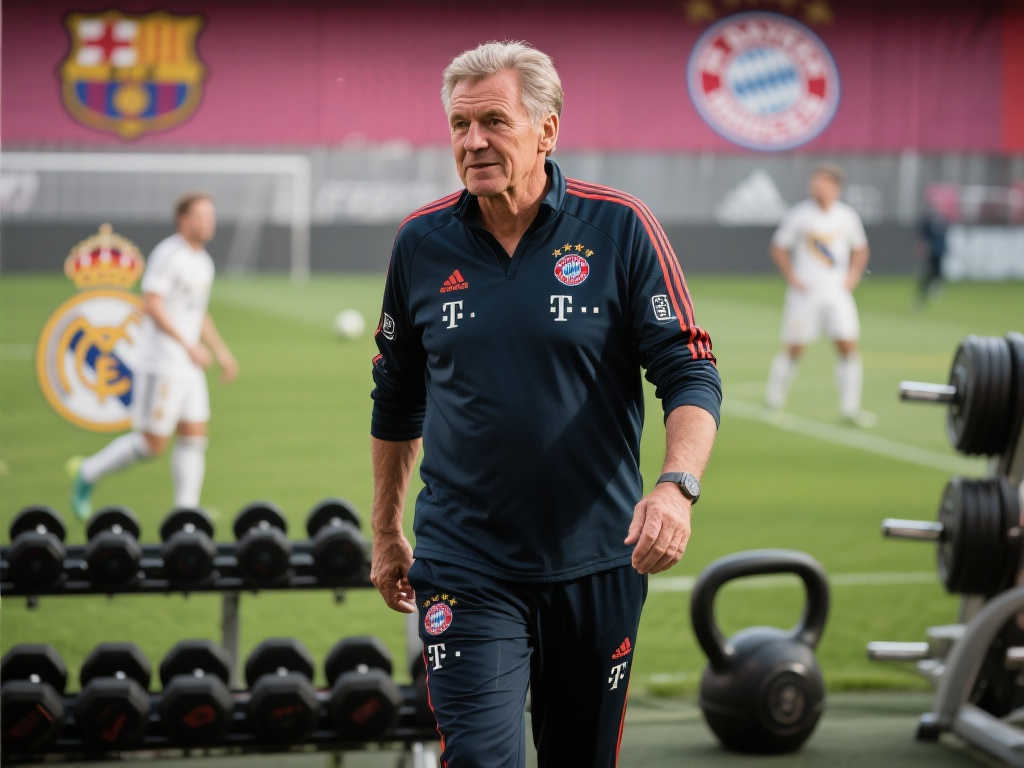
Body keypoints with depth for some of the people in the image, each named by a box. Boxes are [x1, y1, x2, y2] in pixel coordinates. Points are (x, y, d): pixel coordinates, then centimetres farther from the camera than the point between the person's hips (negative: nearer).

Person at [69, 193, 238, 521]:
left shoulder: (202, 261, 15)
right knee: (152, 443, -4)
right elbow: (151, 306, -21)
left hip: (188, 365, 9)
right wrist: (189, 345, -25)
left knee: (194, 437, 2)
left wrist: (221, 351, 18)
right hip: (160, 363, -9)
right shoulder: (168, 254, -14)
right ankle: (88, 474, 13)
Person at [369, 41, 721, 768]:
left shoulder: (621, 229, -6)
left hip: (598, 563, 0)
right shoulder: (421, 243, 1)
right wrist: (387, 531, 18)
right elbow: (397, 401, 14)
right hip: (465, 566, 0)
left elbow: (691, 374, -8)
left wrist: (677, 485, -25)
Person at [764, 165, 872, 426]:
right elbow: (778, 247, 3)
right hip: (805, 293, -3)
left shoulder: (847, 216, 5)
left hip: (837, 293, 3)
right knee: (794, 348, 0)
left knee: (848, 346, -6)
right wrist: (792, 278, -6)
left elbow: (860, 249, 18)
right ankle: (773, 401, 17)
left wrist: (852, 277, 4)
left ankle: (849, 407, -2)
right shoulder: (799, 214, -4)